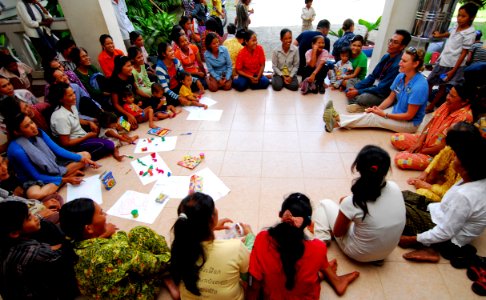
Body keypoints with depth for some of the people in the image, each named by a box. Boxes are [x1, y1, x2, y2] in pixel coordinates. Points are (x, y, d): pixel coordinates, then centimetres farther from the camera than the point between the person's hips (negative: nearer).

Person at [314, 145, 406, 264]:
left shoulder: (352, 202, -32)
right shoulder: (395, 188, -18)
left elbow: (337, 232, -13)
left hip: (359, 254, -5)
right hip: (387, 251, 5)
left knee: (325, 203, 8)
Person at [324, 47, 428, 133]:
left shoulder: (419, 86, -26)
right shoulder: (400, 76, -3)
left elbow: (409, 115, -23)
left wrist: (384, 114, -21)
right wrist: (378, 108, -12)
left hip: (410, 123, -6)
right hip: (396, 111, 6)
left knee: (372, 118, -23)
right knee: (371, 114, -18)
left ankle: (337, 122, -31)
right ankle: (338, 119, -32)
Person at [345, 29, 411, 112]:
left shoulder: (398, 65, -23)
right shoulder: (386, 57, 4)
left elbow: (382, 90, -23)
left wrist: (358, 92, -19)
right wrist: (356, 87, -3)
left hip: (384, 95, -10)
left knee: (362, 97, -39)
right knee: (351, 81, 8)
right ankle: (356, 106, -12)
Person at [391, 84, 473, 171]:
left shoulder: (463, 117, -27)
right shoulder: (448, 104, -2)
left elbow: (445, 146, -25)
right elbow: (431, 123, 5)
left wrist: (421, 150, -13)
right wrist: (419, 142, -7)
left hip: (437, 154, -8)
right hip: (427, 140, 9)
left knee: (400, 159, -24)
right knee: (395, 138, 4)